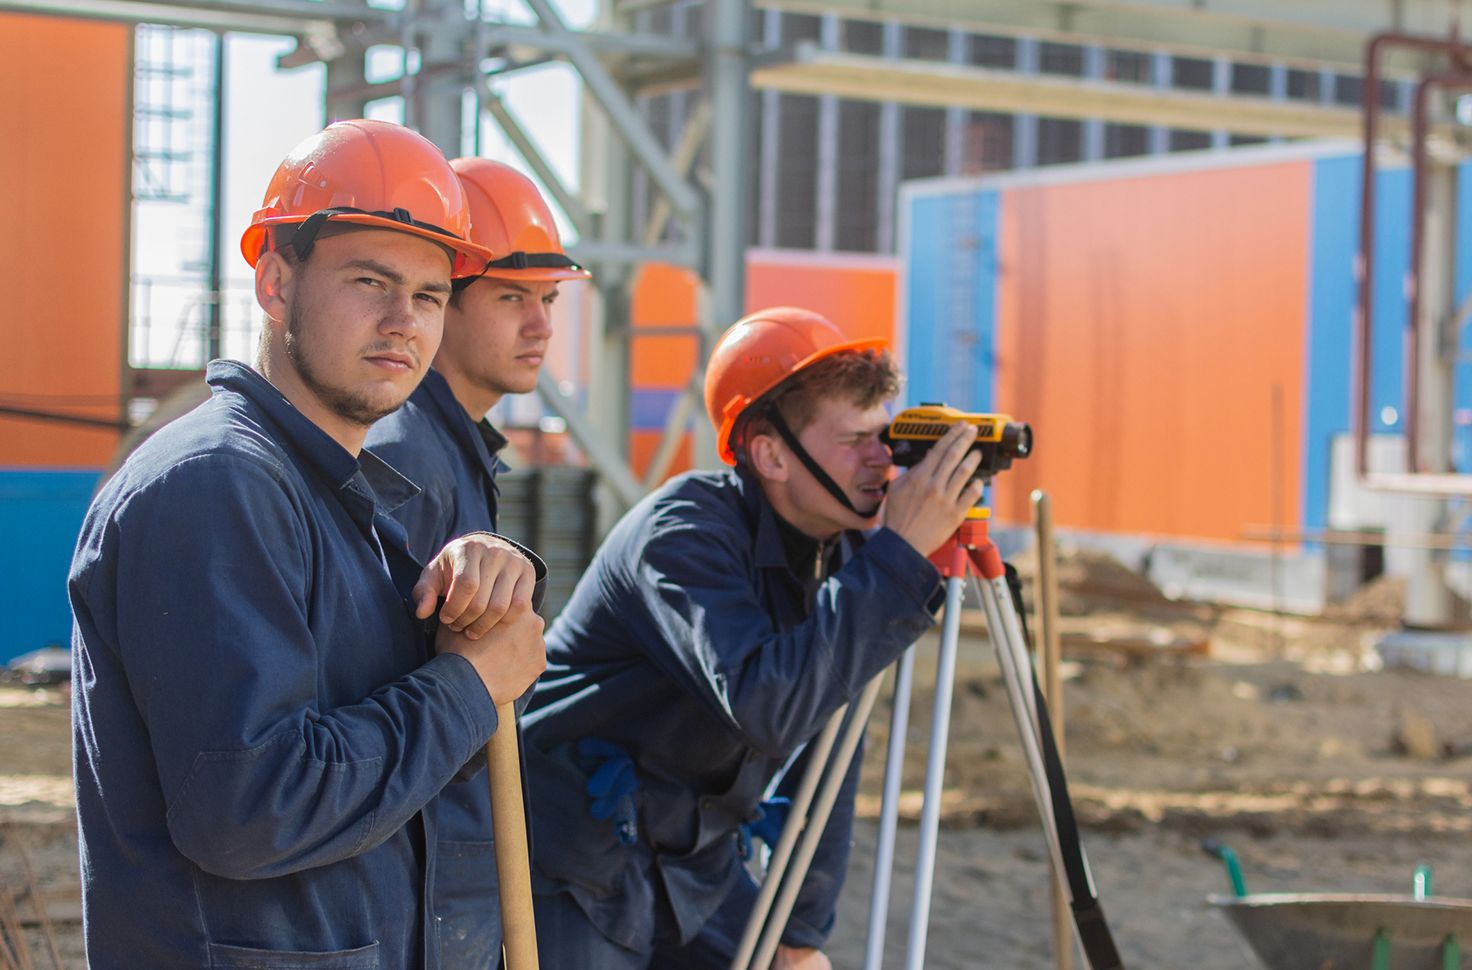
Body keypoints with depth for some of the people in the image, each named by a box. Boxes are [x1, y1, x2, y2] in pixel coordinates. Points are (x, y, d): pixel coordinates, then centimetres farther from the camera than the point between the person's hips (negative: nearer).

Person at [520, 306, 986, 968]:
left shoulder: (842, 548, -1)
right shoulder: (683, 532, -23)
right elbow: (768, 707, -39)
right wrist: (900, 554, -36)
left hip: (694, 867, 7)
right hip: (577, 872, -7)